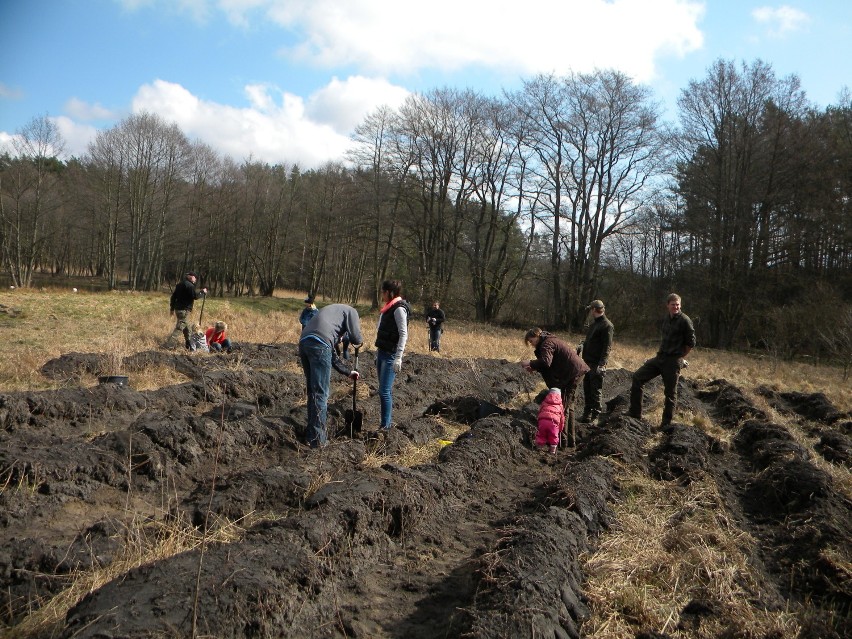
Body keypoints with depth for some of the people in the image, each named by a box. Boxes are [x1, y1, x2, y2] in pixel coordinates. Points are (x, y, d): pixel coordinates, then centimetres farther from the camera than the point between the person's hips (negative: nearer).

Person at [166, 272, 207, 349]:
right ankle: (170, 345, -14)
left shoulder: (180, 284, 15)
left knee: (186, 327, 20)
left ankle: (188, 344, 27)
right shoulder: (190, 285, -13)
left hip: (178, 308, 10)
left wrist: (172, 308, 23)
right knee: (179, 328, -8)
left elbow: (173, 296, 18)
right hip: (184, 309, -10)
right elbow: (195, 296, -18)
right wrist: (202, 292, 0)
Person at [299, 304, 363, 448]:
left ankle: (311, 434, 26)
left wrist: (348, 372, 47)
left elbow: (332, 357, 40)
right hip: (319, 344, -8)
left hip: (303, 342, 8)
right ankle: (318, 439, 2)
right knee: (320, 393, -2)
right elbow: (356, 338, 4)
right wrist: (358, 343, 28)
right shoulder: (351, 311, 19)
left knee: (312, 391, 18)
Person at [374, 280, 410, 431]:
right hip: (382, 353, 9)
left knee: (384, 391, -9)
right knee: (386, 390, 12)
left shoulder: (399, 308, -13)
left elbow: (403, 334, -18)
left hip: (391, 355, -9)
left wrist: (398, 358, -23)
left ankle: (385, 425, -2)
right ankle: (384, 421, 19)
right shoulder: (388, 308, 15)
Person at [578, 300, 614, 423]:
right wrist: (582, 344, 8)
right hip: (587, 362, 9)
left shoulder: (607, 326, -12)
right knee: (587, 389, 14)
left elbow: (607, 347, -17)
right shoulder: (593, 324, 16)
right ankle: (587, 414, 24)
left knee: (596, 391, -1)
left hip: (597, 364, -9)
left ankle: (595, 416, 7)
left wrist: (601, 364, -23)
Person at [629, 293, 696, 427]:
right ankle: (635, 413, 8)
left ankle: (666, 423, 13)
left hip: (673, 361, -7)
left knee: (670, 393, 1)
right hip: (660, 356, 8)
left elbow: (691, 343, -8)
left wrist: (679, 357, 0)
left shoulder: (684, 320, -10)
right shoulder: (667, 319, 12)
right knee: (637, 377, 1)